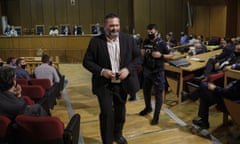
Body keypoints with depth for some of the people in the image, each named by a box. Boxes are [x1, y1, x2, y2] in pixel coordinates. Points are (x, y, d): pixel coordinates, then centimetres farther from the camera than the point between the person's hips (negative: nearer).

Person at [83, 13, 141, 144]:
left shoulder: (128, 39, -2)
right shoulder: (96, 41, -9)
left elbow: (138, 57, 2)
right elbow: (87, 61, -6)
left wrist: (128, 69, -15)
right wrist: (101, 71, -21)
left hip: (122, 83, 3)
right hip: (104, 84, -3)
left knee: (120, 112, 20)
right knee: (107, 113, -5)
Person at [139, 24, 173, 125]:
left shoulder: (162, 43, -11)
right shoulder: (145, 42, 2)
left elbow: (171, 55, -6)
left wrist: (161, 55, -21)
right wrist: (142, 53, -8)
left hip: (158, 72, -5)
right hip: (147, 70, 5)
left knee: (158, 93, 2)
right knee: (146, 90, 19)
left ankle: (156, 116, 11)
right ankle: (148, 107, 44)